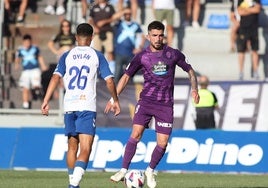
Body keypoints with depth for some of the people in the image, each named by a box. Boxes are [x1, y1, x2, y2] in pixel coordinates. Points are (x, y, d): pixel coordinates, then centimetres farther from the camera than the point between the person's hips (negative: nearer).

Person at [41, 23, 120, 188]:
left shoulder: (67, 56, 9)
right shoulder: (97, 56, 4)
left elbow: (56, 77, -2)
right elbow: (109, 80, 1)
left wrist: (46, 101, -3)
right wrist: (115, 101, 15)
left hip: (69, 106, 3)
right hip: (87, 107, -3)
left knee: (72, 147, 18)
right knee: (85, 149, -9)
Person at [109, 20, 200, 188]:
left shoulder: (173, 54, 2)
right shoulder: (142, 57, 2)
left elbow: (190, 70, 13)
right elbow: (126, 76, 8)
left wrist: (195, 89, -4)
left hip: (166, 105, 0)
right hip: (146, 101, 0)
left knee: (162, 143, -4)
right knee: (136, 134, -18)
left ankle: (150, 171, 20)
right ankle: (124, 170, -13)